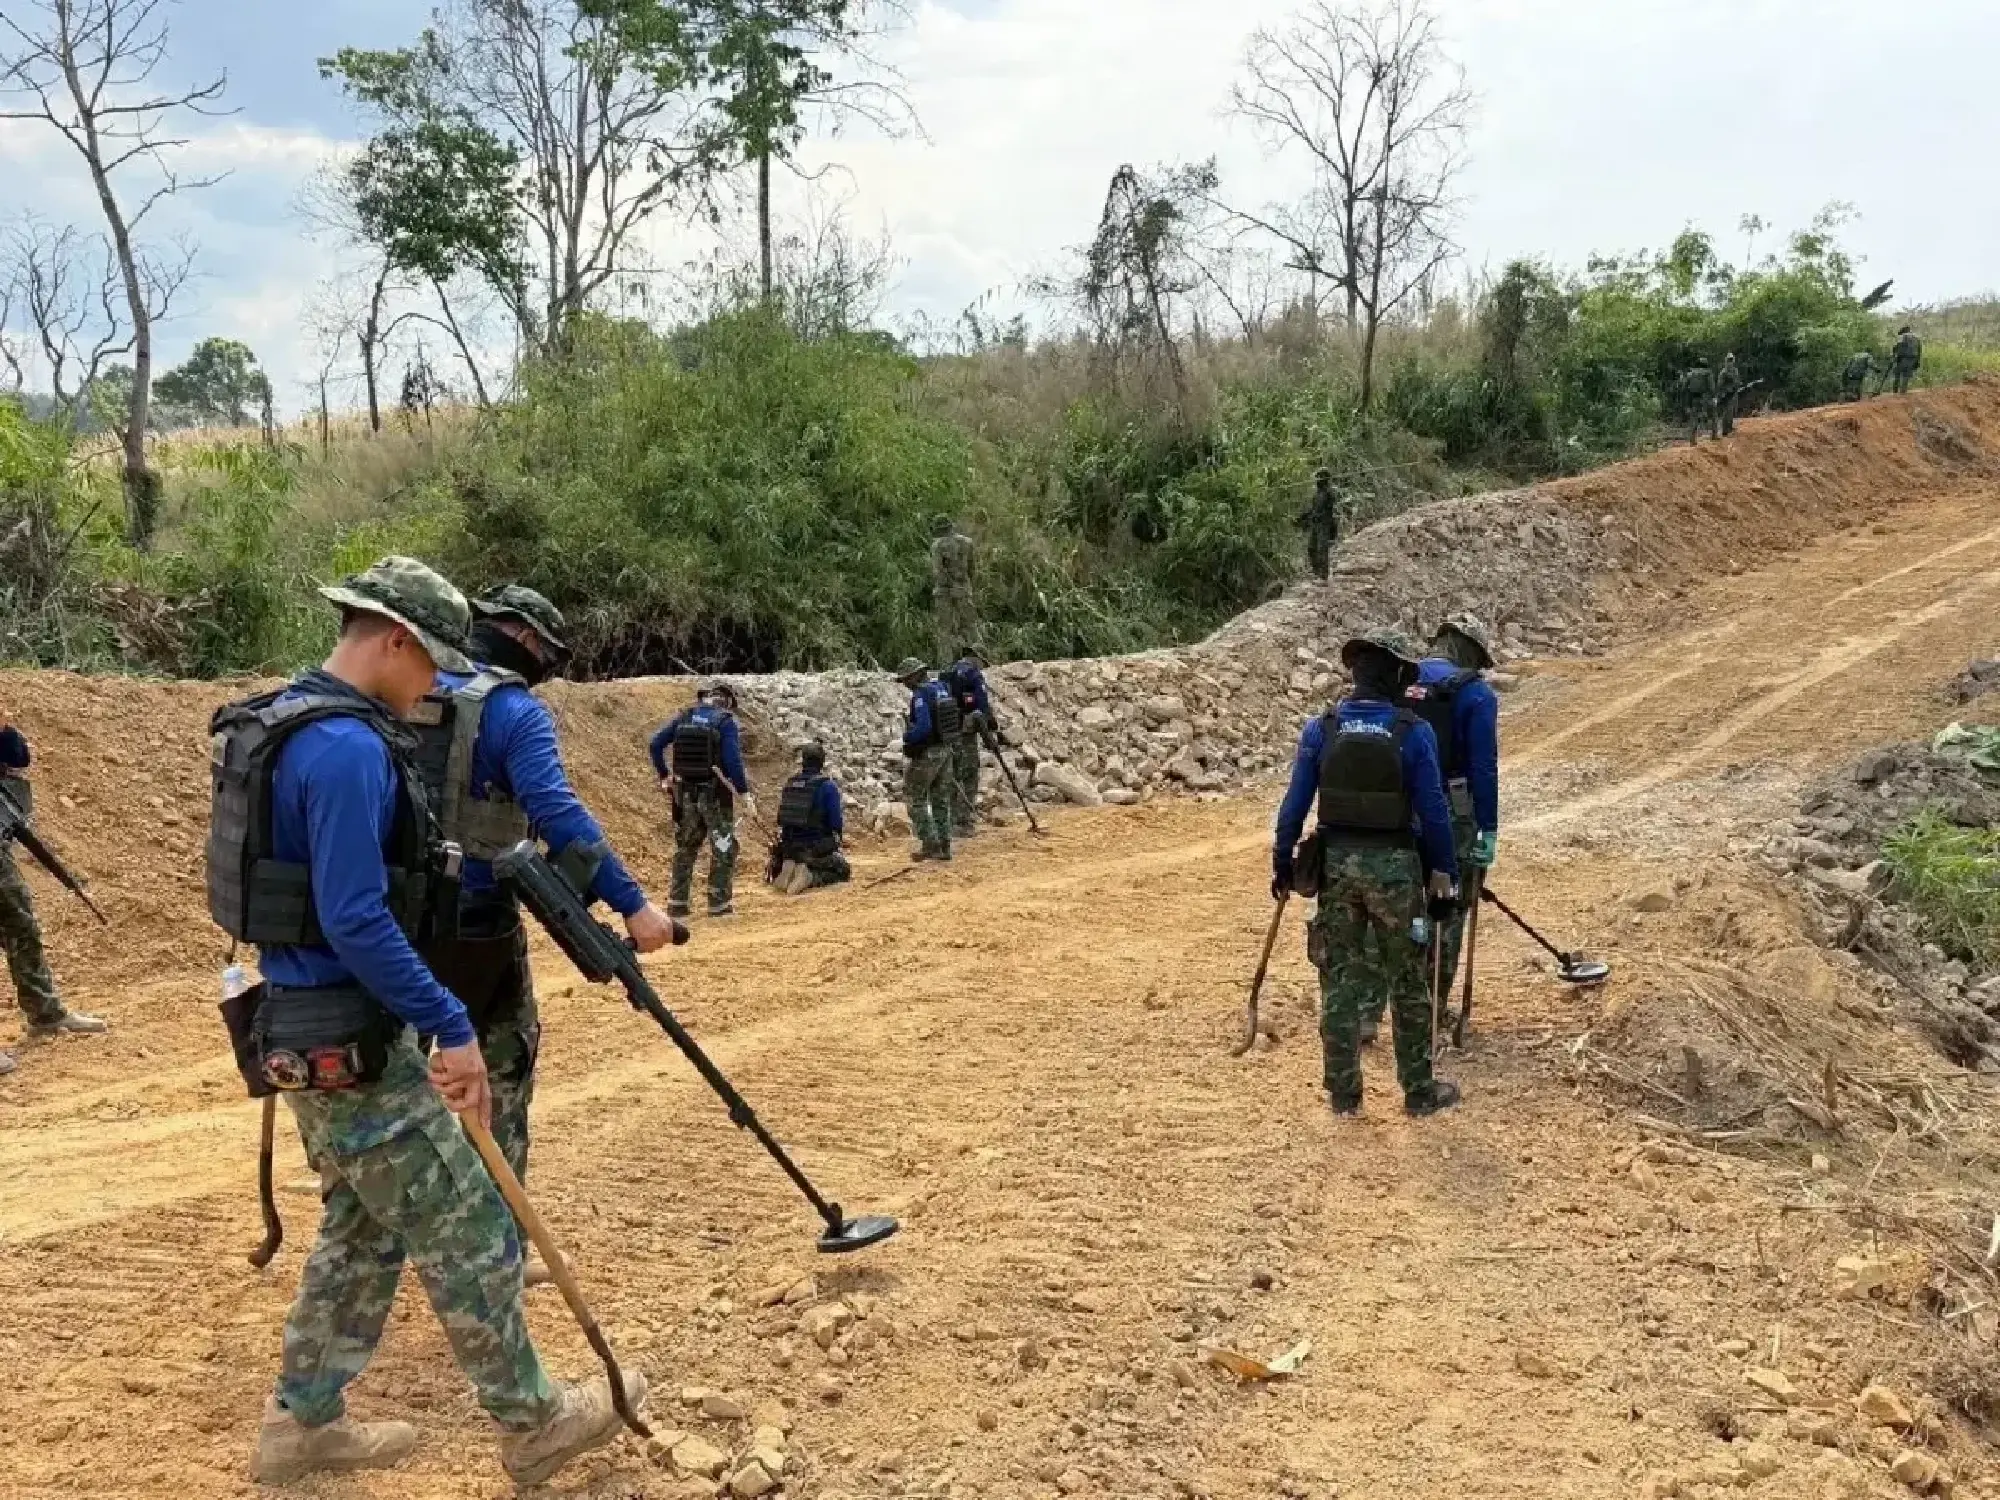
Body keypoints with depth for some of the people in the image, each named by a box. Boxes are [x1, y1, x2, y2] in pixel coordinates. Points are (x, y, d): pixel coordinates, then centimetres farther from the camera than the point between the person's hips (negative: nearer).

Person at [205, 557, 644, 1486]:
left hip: (308, 1028, 10)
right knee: (468, 1231, 2)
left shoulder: (288, 721, 10)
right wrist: (452, 1026, -23)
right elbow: (357, 922, -27)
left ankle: (301, 1424, 30)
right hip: (348, 1039, -10)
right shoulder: (349, 747, -23)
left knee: (365, 1228, 20)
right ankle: (531, 1424, 15)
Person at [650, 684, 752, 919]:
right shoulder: (726, 721, -9)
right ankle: (720, 904, 5)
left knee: (685, 847, 17)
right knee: (724, 849, 7)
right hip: (715, 793, -4)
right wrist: (744, 792, -14)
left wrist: (664, 776, 14)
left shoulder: (684, 718, 5)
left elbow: (656, 745, 5)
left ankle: (677, 903, 18)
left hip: (685, 792, 5)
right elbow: (732, 759, -18)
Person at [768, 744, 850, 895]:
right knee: (844, 871, 15)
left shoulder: (789, 785, 5)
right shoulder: (828, 786, -12)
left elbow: (781, 820, 13)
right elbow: (837, 823, -14)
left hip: (789, 847, 5)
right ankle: (811, 877, -15)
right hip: (818, 848, -5)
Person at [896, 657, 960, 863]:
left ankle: (930, 844, -1)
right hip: (945, 749, 8)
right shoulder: (943, 688, 7)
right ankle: (944, 846, 16)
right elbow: (950, 720, 16)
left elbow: (923, 727, -28)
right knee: (941, 799, 14)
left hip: (927, 753, -8)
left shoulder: (920, 695, -19)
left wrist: (907, 737, -11)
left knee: (915, 798, 3)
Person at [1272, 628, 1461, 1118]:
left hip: (1336, 863, 2)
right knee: (1408, 984, 12)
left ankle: (1344, 1093, 16)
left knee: (1340, 982, 10)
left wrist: (1282, 863, 8)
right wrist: (1445, 870, 4)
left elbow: (1294, 804, -1)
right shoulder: (1415, 733, -10)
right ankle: (1419, 1090, 22)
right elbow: (1433, 810, -8)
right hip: (1395, 866, -2)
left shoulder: (1321, 729, -3)